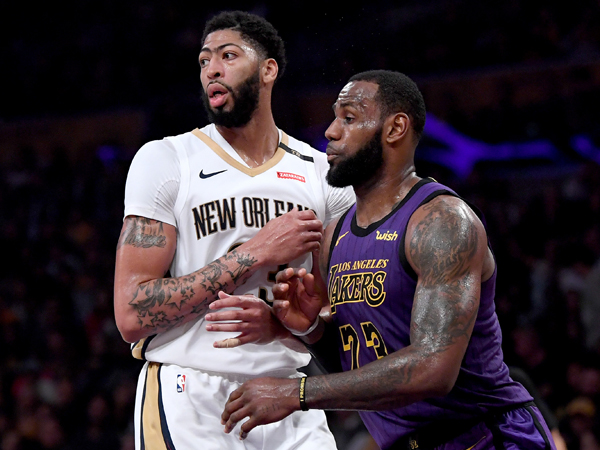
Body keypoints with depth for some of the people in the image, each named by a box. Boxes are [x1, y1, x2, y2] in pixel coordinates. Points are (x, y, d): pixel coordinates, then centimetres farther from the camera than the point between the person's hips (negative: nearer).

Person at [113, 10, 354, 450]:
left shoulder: (322, 174, 8)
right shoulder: (166, 161, -2)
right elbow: (133, 315, -11)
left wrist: (277, 321, -11)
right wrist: (256, 254, -14)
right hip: (190, 396, -3)